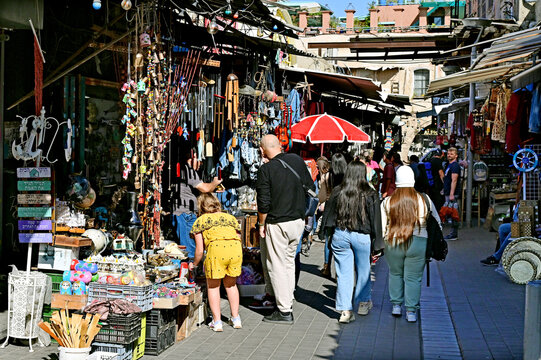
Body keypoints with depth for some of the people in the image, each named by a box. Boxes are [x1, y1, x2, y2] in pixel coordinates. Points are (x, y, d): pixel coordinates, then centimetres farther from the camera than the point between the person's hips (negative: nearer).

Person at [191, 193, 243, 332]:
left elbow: (199, 250, 16)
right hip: (235, 248, 4)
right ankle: (235, 319, 25)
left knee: (213, 286, 15)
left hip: (216, 249, -3)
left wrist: (194, 264, 34)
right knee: (231, 284, 24)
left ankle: (217, 321, 12)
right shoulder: (231, 217, 30)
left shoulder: (200, 221, 20)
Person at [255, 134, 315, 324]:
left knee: (276, 266, 1)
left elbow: (263, 203, -15)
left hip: (277, 224, -6)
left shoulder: (266, 169, -15)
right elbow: (310, 188, 9)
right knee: (288, 262, 19)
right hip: (298, 221, 6)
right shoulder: (297, 160, 2)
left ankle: (284, 312, 4)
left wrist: (262, 224, -3)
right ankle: (287, 302, 26)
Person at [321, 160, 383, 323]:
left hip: (340, 235, 1)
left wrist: (330, 234, 15)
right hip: (362, 237, -1)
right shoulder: (370, 195, -7)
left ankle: (345, 310, 2)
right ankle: (363, 303, 32)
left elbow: (328, 216, 4)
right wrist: (377, 243, 2)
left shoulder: (337, 192, -3)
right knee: (363, 271, 17)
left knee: (344, 273, 5)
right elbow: (376, 220, -4)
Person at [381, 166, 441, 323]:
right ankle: (411, 311, 8)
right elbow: (437, 223, 6)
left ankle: (396, 305, 25)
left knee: (395, 274, 21)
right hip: (418, 244, -1)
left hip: (393, 244, 1)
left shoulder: (387, 202, -3)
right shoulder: (424, 200, -3)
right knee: (413, 277, 7)